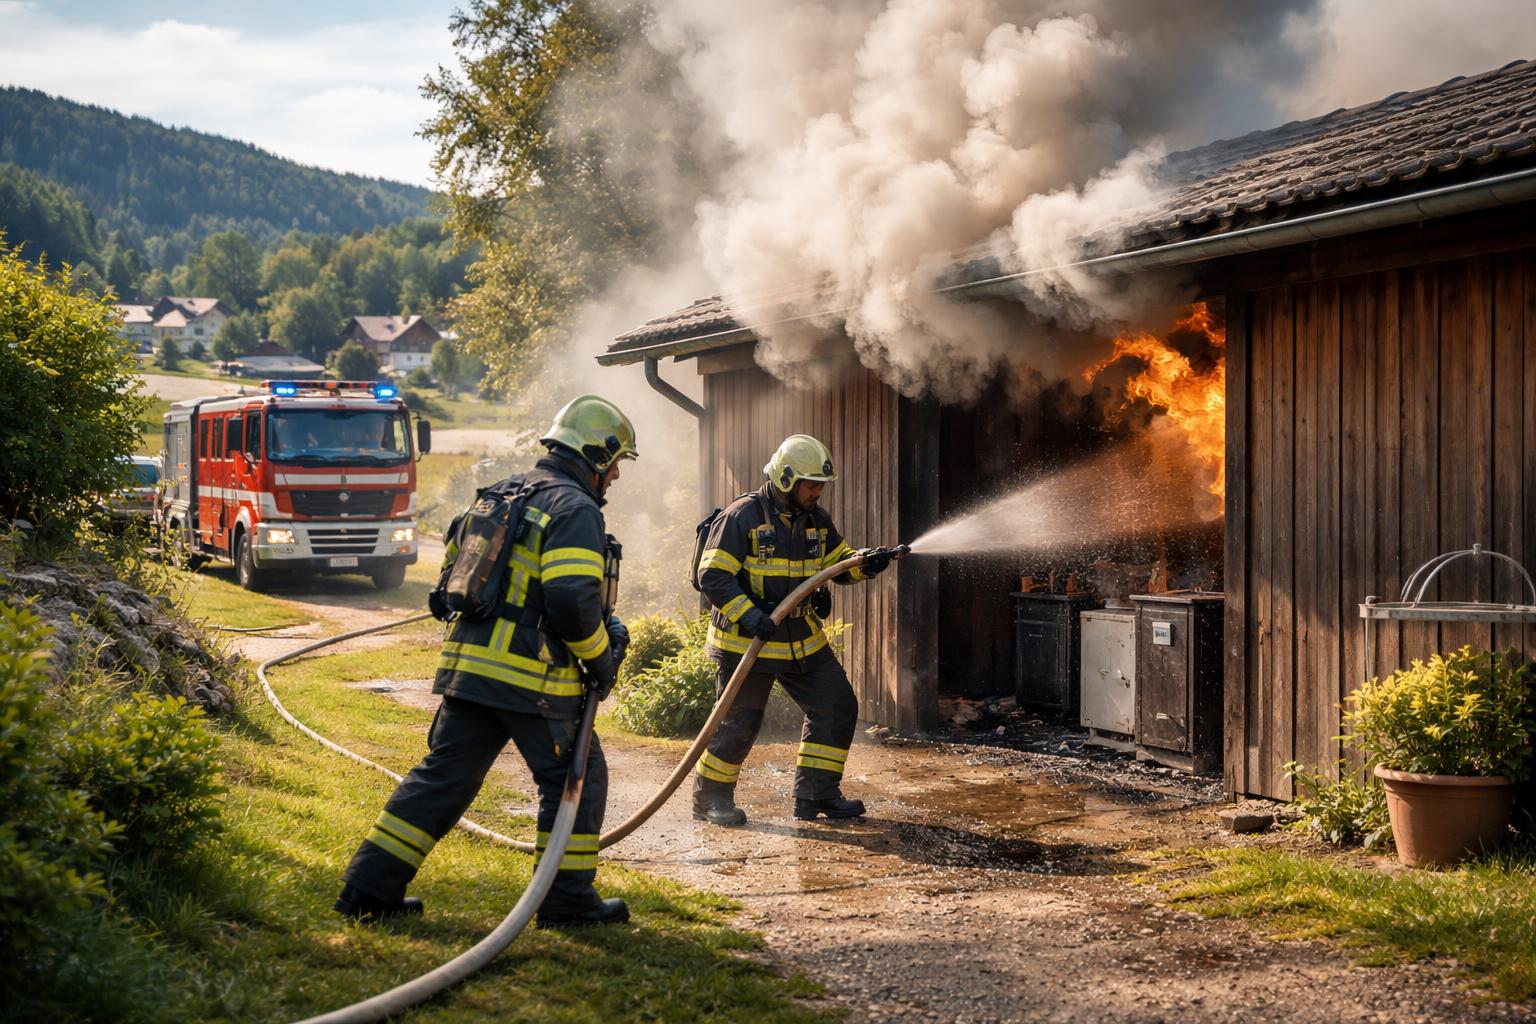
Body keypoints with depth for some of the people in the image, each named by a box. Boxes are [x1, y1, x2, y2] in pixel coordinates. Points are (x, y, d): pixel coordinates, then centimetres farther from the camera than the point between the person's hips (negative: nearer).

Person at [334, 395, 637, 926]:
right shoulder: (575, 509, -9)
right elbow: (573, 600, -21)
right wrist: (601, 661, -5)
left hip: (468, 663, 8)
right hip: (532, 676, -8)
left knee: (443, 775, 12)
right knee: (577, 776, 7)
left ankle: (370, 887, 11)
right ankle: (568, 898, 11)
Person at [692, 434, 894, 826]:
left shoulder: (816, 519, 6)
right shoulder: (743, 517, -16)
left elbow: (838, 562, 16)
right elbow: (713, 576, -18)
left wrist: (865, 565, -7)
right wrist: (748, 614, -29)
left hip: (803, 641, 7)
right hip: (746, 643, -7)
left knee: (837, 706, 4)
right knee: (740, 723, -2)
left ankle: (815, 794, 13)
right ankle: (709, 798, 17)